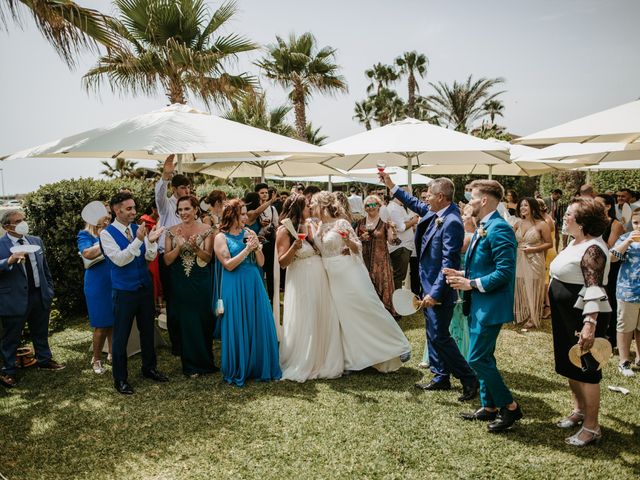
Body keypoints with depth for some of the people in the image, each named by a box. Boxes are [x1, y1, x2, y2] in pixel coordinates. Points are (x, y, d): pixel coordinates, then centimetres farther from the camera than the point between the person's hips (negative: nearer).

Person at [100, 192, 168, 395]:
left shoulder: (138, 229, 2)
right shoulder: (107, 233, -11)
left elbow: (150, 257, -2)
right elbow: (119, 259, -21)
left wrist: (151, 241, -22)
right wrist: (138, 240, -30)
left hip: (145, 287, 5)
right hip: (124, 291, -5)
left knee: (148, 330, 17)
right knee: (121, 336, 5)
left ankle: (149, 368, 35)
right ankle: (120, 379, 20)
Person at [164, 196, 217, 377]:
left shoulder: (207, 230, -3)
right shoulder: (172, 231, 2)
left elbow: (208, 258, -7)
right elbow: (167, 260, -2)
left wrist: (195, 246, -25)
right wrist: (179, 246, -19)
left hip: (202, 283, -1)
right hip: (180, 284, 1)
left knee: (204, 321, 6)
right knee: (186, 323, 7)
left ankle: (204, 361, 27)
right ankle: (191, 365, 22)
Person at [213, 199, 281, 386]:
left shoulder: (249, 233, 8)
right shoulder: (221, 238, -4)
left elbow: (261, 262, 5)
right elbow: (228, 265, -13)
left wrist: (256, 246, -11)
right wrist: (247, 249, -15)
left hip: (254, 285, 4)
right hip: (234, 288, -4)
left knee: (259, 327, 8)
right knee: (238, 329, 3)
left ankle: (260, 367, 23)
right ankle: (237, 371, 19)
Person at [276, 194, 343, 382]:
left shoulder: (309, 226, 11)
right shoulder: (285, 231, -7)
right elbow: (282, 262, -10)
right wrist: (294, 246, -25)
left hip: (319, 280, 7)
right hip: (300, 282, -6)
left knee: (323, 322, 9)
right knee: (303, 325, 1)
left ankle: (321, 362, 25)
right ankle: (299, 367, 18)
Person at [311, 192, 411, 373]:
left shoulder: (341, 223, -11)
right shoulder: (319, 227, 10)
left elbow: (358, 248, -8)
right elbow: (319, 250, 13)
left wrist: (348, 240, -27)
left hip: (350, 274, -7)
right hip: (334, 278, 7)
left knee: (369, 308, -4)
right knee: (345, 316, 9)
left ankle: (398, 346, 9)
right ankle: (352, 359, 18)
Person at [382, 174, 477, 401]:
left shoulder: (452, 222, -22)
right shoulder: (435, 213, 5)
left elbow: (448, 262, -24)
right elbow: (415, 204, 25)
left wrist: (435, 293, -24)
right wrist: (391, 186, 25)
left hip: (439, 290, -10)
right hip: (429, 285, 10)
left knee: (440, 336, -3)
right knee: (433, 334, 16)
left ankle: (469, 380, 9)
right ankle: (441, 377, 29)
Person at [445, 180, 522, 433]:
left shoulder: (499, 229, -19)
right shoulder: (482, 228, 13)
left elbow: (505, 272, -24)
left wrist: (472, 284, -19)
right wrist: (463, 274, 6)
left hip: (490, 305, -10)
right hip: (477, 305, 10)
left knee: (478, 359, -6)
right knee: (484, 357, 16)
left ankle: (510, 407, 9)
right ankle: (489, 407, 28)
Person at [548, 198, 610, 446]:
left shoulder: (592, 249, -21)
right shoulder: (575, 243, 10)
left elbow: (595, 289, -29)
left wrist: (590, 324, -37)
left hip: (584, 318, -10)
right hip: (566, 315, 10)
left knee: (586, 369, 1)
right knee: (570, 365, 19)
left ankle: (592, 427, 14)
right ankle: (579, 410, 37)